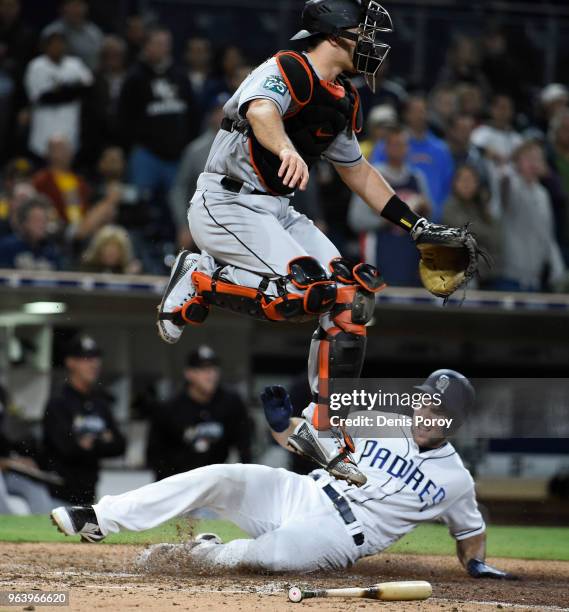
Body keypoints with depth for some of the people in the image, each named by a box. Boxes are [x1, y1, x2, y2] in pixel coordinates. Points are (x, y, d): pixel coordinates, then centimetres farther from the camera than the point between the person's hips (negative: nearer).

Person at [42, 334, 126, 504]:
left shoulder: (100, 405, 15)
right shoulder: (58, 404, -6)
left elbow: (119, 445, 8)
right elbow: (68, 446, -18)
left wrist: (93, 444, -8)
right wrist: (103, 442, -6)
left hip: (88, 491, 6)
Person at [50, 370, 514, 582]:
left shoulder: (456, 480, 2)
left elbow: (472, 530, 17)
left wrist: (477, 561, -3)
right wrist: (282, 424, -10)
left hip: (338, 535, -3)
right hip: (299, 495, 3)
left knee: (263, 554, -36)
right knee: (219, 478, -22)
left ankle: (187, 555, -7)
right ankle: (98, 520, -22)